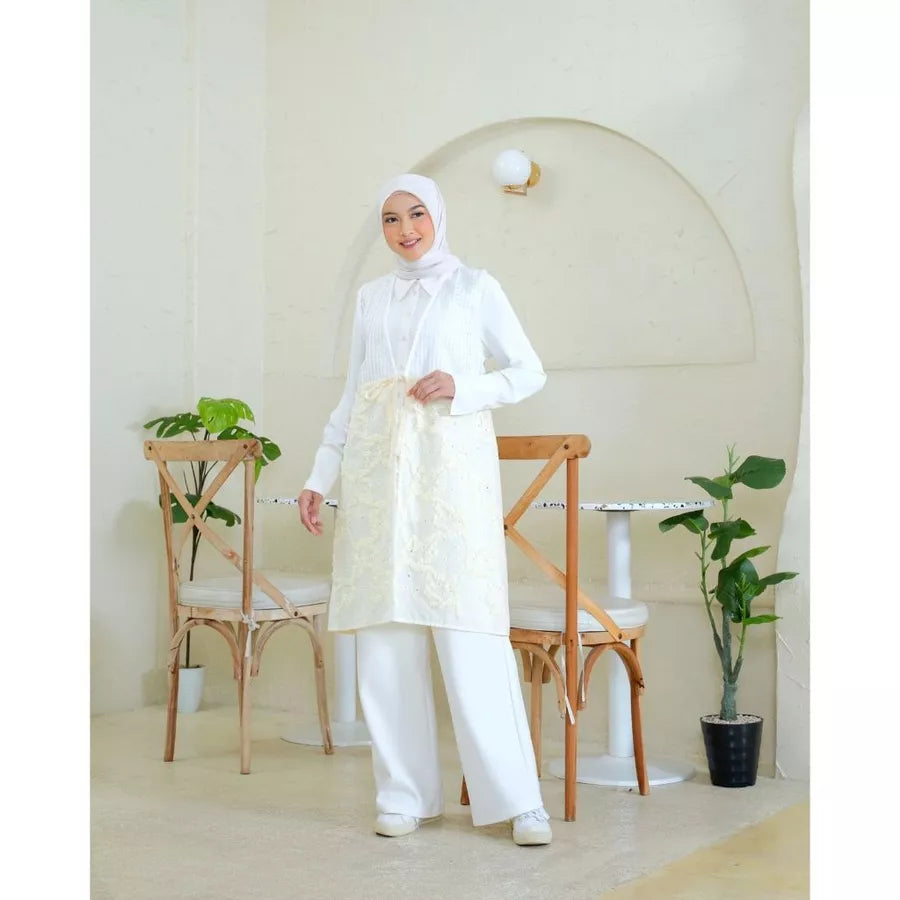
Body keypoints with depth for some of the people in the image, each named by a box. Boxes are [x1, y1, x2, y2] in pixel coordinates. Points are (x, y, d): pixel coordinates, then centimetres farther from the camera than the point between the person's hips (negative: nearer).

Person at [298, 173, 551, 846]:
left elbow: (529, 373, 7)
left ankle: (517, 798, -5)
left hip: (451, 466, -4)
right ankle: (404, 794, 9)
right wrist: (320, 477, 14)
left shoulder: (474, 287, 8)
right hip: (379, 469, 4)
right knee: (385, 634, 0)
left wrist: (463, 387, -9)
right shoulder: (371, 298, 18)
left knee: (468, 631, -11)